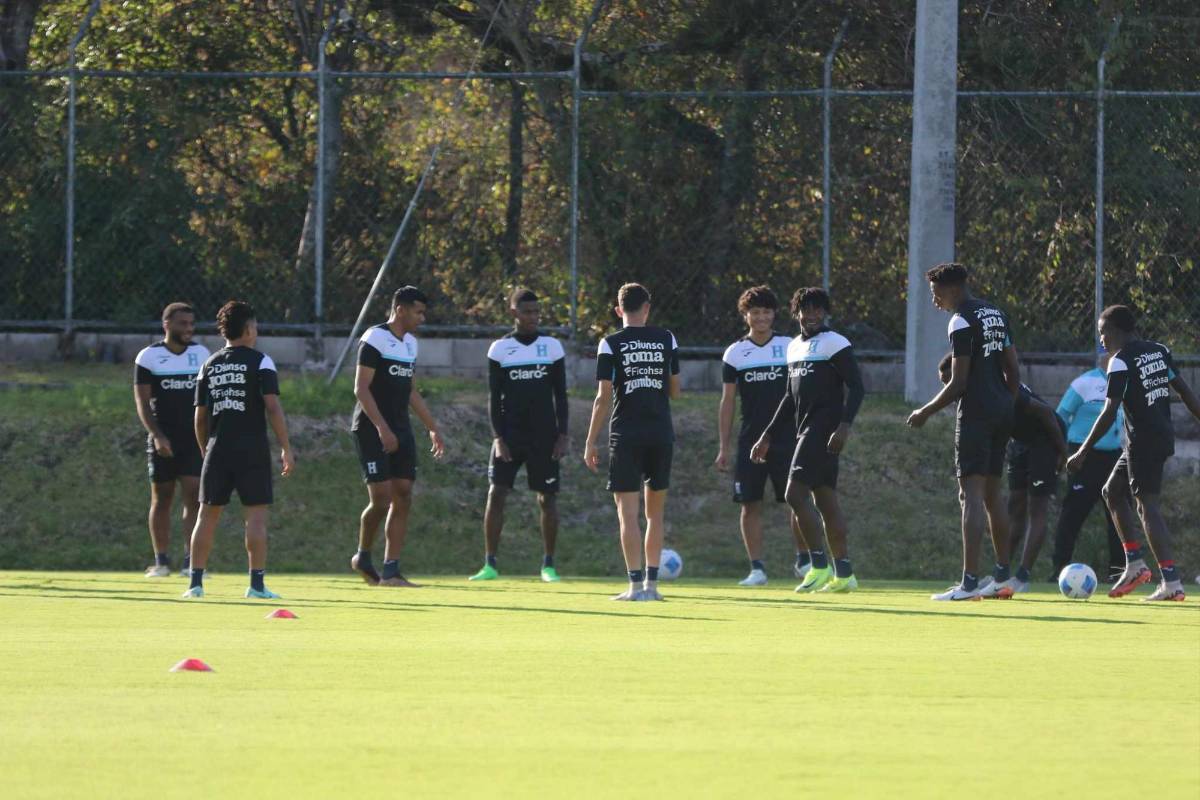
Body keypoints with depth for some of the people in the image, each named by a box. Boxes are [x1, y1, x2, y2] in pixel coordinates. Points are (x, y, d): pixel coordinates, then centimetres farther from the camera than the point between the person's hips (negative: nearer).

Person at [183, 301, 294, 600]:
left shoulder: (209, 366, 12)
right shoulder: (259, 362, -2)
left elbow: (200, 418, 13)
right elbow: (273, 407, -10)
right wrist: (286, 449, -6)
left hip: (217, 449, 4)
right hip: (252, 449, -4)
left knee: (207, 515, 8)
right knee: (256, 515, -1)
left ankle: (195, 582, 6)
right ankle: (256, 584, -5)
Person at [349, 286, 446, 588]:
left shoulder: (410, 344, 14)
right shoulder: (374, 339, -11)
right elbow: (361, 389, -16)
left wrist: (432, 428, 21)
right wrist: (382, 429, -23)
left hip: (400, 432, 8)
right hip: (372, 431, -8)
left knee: (403, 500, 1)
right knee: (381, 499, -10)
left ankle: (391, 572, 2)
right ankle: (363, 558, 11)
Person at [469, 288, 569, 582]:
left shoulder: (552, 347, 4)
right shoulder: (500, 349, 2)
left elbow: (560, 395, 6)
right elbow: (494, 397, 2)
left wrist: (562, 435, -2)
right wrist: (498, 438, -8)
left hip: (543, 436, 0)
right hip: (510, 434, 0)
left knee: (547, 498, 0)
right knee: (496, 494, -10)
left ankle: (548, 565, 10)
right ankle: (490, 565, -7)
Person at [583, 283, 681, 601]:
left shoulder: (611, 344, -4)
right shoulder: (666, 339, 5)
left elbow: (603, 398, -8)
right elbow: (675, 391, 13)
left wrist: (591, 442, -3)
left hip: (626, 434, -3)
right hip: (661, 432, 3)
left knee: (627, 512, -2)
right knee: (656, 512, 13)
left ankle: (636, 584, -8)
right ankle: (651, 583, 11)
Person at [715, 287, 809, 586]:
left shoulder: (791, 347, 3)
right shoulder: (735, 353, 5)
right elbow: (728, 402, 7)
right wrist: (724, 447, 2)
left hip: (787, 438, -1)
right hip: (750, 442, 1)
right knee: (750, 503, -2)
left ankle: (804, 560, 8)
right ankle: (756, 568, 3)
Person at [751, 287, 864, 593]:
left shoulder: (835, 344, -8)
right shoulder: (795, 347, 19)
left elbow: (856, 387, -13)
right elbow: (791, 397, 26)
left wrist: (844, 426, -25)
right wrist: (768, 437, 25)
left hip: (825, 428, -9)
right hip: (805, 429, 9)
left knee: (796, 494, -15)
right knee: (825, 500, 9)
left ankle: (820, 566, -12)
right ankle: (843, 573, 11)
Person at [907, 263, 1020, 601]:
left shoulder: (962, 322, -13)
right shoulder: (997, 315, 14)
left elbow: (958, 382, -15)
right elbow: (1013, 372, 16)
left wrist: (926, 412, -5)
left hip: (976, 412, -9)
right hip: (1002, 410, 9)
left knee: (972, 493, -11)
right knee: (992, 491, 16)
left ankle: (969, 582, -18)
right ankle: (1002, 576, 21)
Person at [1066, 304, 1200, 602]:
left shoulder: (1121, 361, -12)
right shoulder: (1159, 351, 12)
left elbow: (1109, 413, -17)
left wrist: (1082, 453, -14)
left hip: (1143, 440, -9)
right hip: (1163, 435, 9)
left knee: (1148, 505, -9)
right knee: (1113, 491, 20)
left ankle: (1171, 582, -16)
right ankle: (1135, 564, 17)